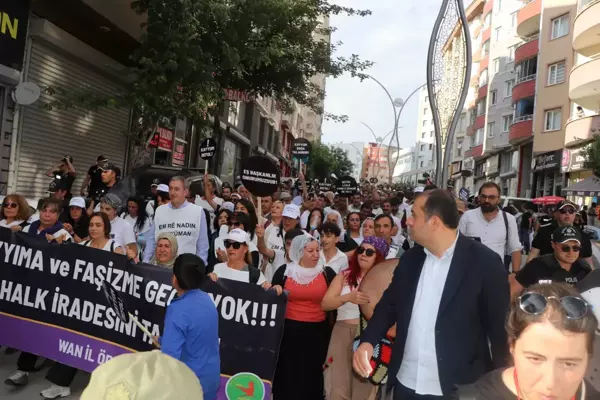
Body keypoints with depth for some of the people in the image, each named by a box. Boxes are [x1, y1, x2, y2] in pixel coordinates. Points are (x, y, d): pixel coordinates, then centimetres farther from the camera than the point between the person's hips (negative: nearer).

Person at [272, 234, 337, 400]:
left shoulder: (327, 272, -1)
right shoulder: (284, 271, 0)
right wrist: (275, 291, -10)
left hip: (317, 332, 0)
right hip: (288, 331, 0)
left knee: (311, 377, 10)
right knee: (286, 375, 10)